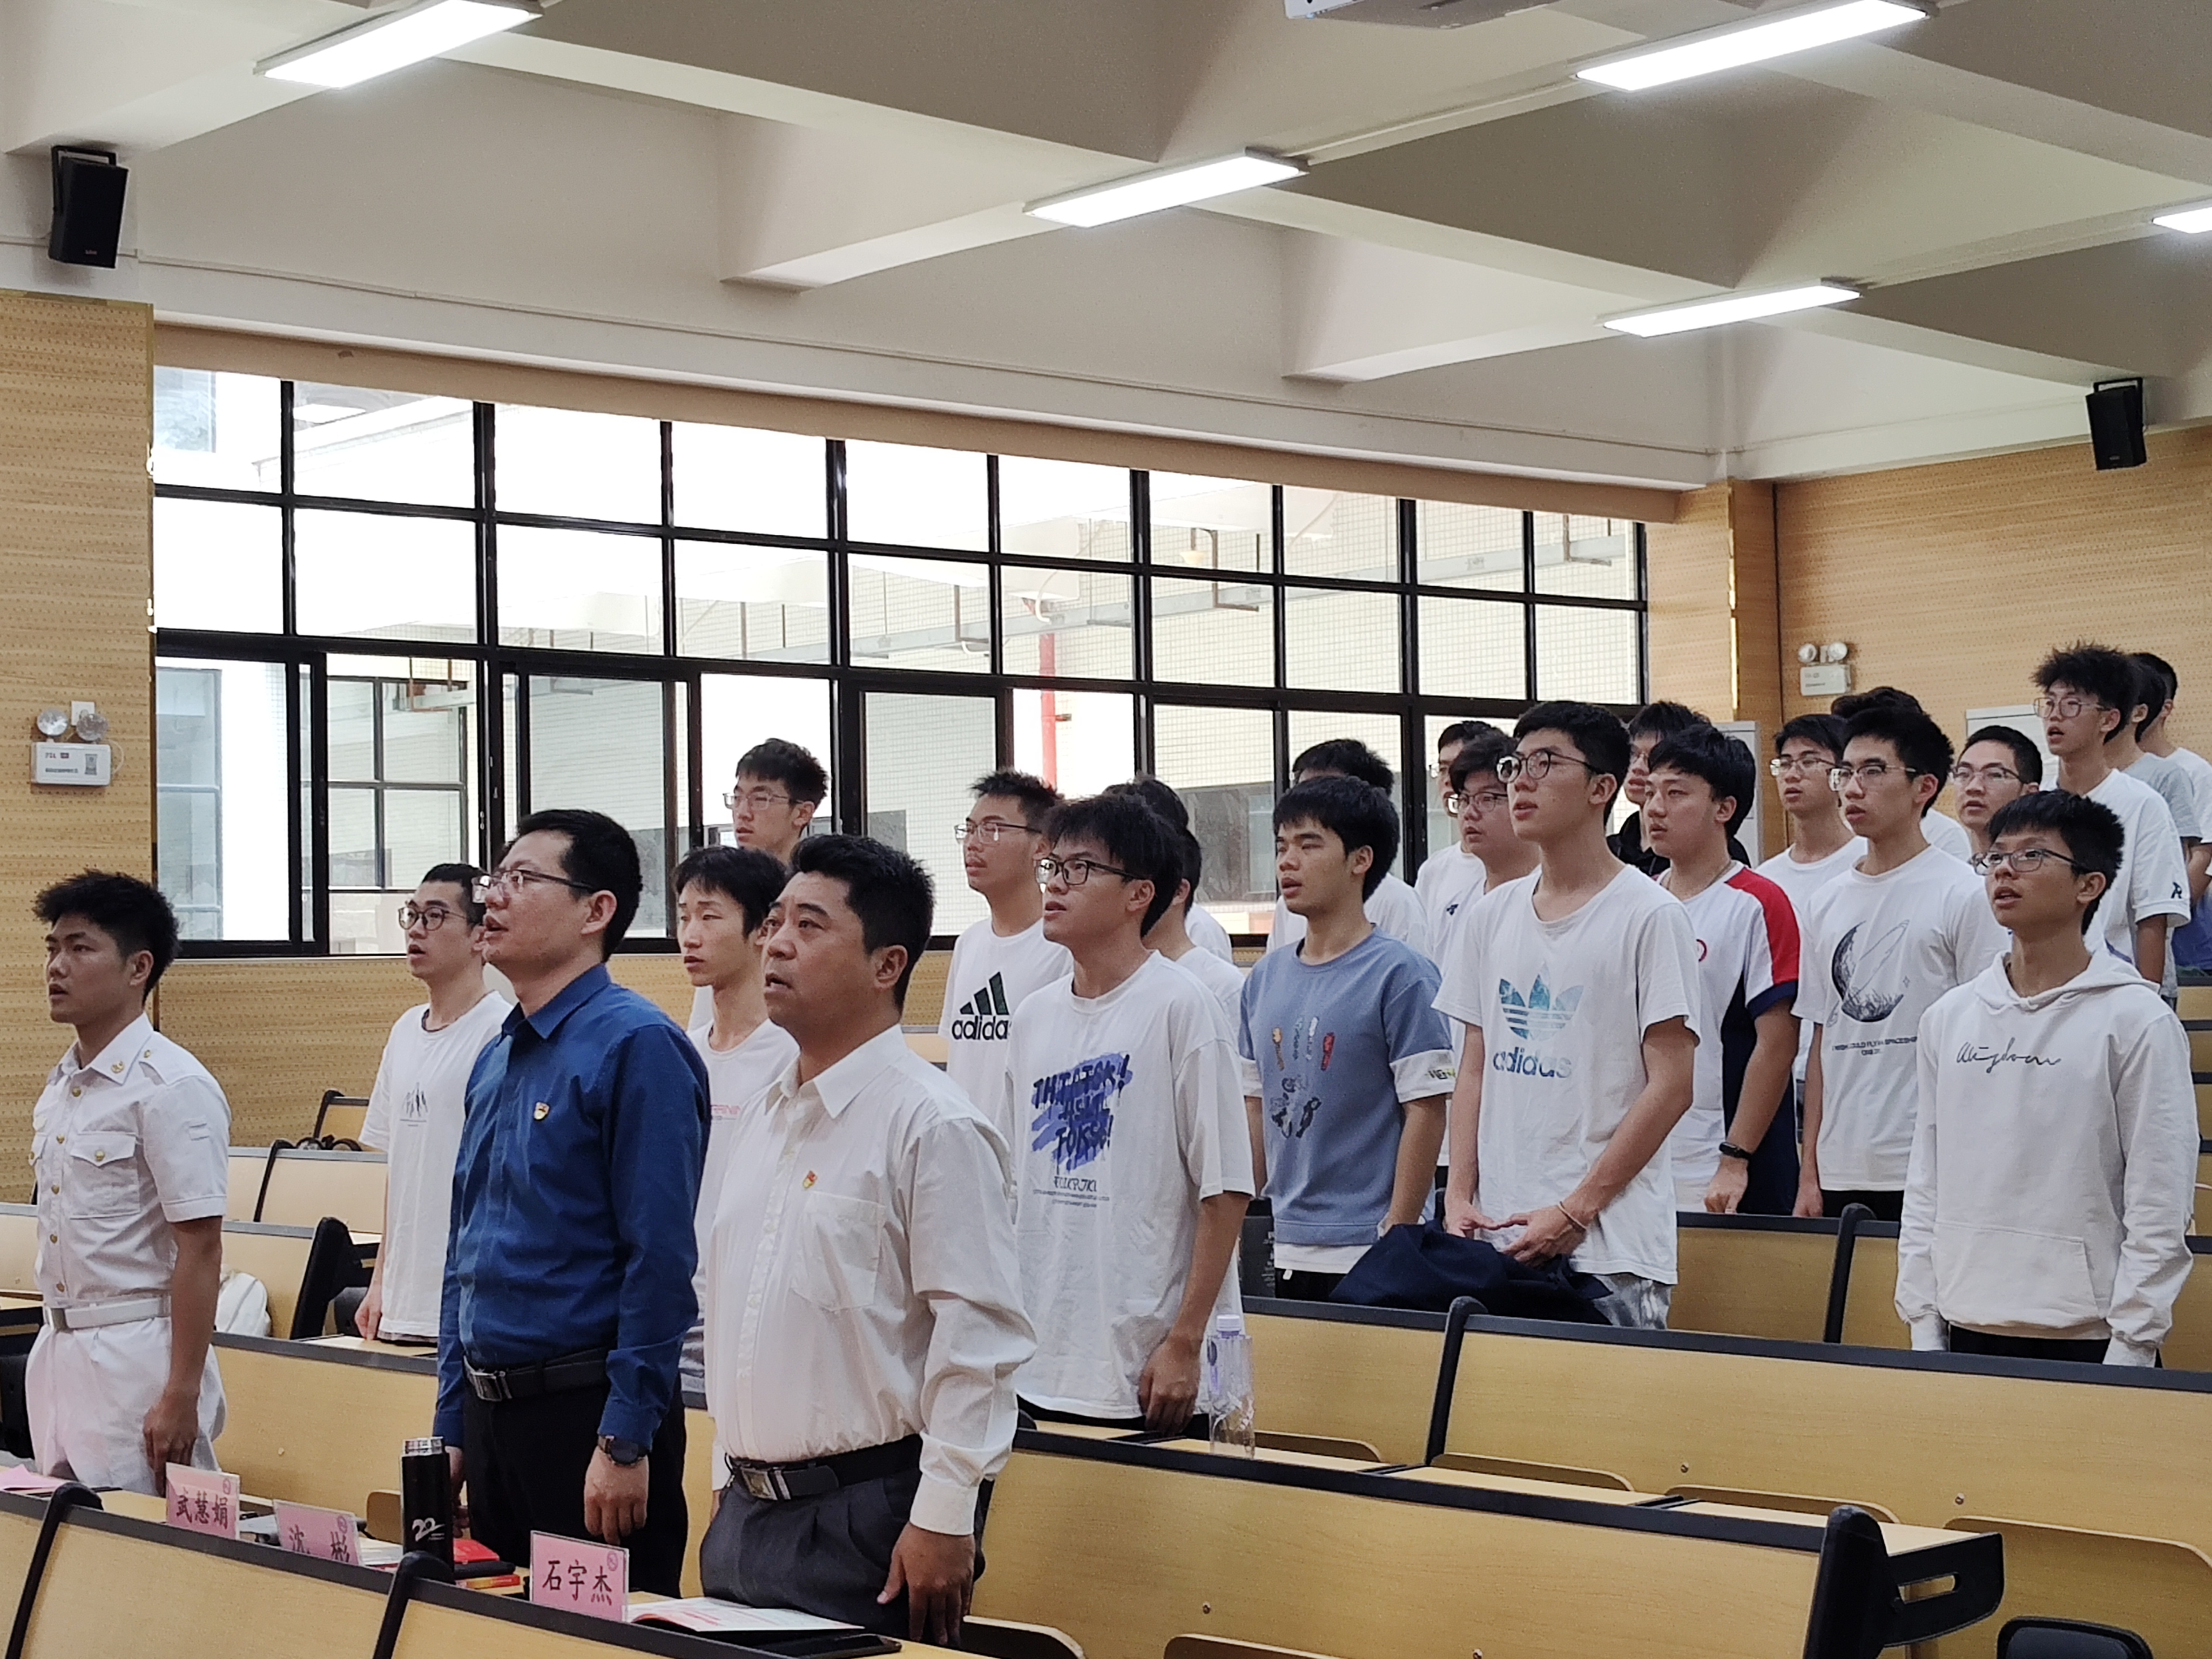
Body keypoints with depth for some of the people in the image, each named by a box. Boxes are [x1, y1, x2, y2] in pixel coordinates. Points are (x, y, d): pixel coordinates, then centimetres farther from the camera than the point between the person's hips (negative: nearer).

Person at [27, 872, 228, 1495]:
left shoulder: (172, 1088, -13)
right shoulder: (60, 1086, 12)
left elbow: (200, 1250, -16)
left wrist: (182, 1396, -18)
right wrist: (56, 1345, 14)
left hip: (137, 1353, -8)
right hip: (59, 1350, 8)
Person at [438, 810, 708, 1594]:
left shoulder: (636, 1048, -13)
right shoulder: (494, 1062, 13)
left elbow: (661, 1261, -18)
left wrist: (626, 1441, -20)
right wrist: (452, 1427, 16)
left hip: (587, 1410, -8)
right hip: (491, 1410, 8)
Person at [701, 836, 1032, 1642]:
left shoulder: (931, 1124, -13)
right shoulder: (760, 1122, 13)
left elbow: (980, 1335, -17)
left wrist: (944, 1522, -19)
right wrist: (727, 1482, 18)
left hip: (867, 1517, -8)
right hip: (748, 1510, 8)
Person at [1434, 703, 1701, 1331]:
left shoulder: (1649, 916, -6)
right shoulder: (1492, 915, 12)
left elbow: (1671, 1085, -9)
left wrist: (1575, 1211, -13)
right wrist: (1459, 1197, 3)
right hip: (1498, 1233, 5)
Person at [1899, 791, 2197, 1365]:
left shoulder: (2137, 1022, -5)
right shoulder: (1948, 1018, 9)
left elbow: (2160, 1212, -7)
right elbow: (1926, 1186, 11)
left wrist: (2129, 1351, -11)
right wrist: (1923, 1326, 5)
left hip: (2084, 1339, -4)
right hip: (1966, 1334, 4)